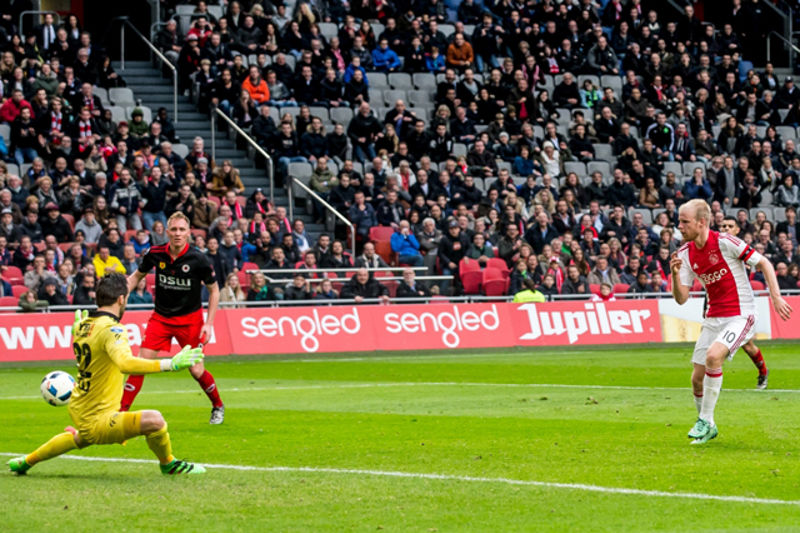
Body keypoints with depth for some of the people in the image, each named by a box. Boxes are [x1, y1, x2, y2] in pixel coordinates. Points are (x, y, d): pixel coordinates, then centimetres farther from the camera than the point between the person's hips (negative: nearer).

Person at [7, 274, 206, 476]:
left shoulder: (82, 324, 3)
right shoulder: (111, 329, -23)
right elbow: (125, 363, -42)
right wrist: (170, 364, -45)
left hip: (78, 412, 10)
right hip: (97, 420, -10)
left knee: (81, 438, 42)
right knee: (153, 420, -22)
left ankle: (27, 461, 58)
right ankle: (168, 464, 3)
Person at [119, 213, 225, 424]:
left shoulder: (198, 259, -17)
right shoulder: (155, 254, -10)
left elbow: (214, 290, -5)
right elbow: (137, 276, 9)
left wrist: (209, 323, -10)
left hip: (189, 318, -2)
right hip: (161, 317, 2)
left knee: (196, 370, -1)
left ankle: (218, 406, 25)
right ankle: (121, 411, -3)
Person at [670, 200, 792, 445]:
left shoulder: (725, 242, -15)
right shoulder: (685, 254, 3)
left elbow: (764, 264, -8)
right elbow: (681, 298, 2)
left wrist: (776, 298, -15)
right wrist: (675, 274, -17)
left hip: (739, 316, -7)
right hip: (713, 318, 7)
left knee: (713, 356, -29)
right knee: (697, 378, 2)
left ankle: (705, 420, -16)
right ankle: (707, 429, 24)